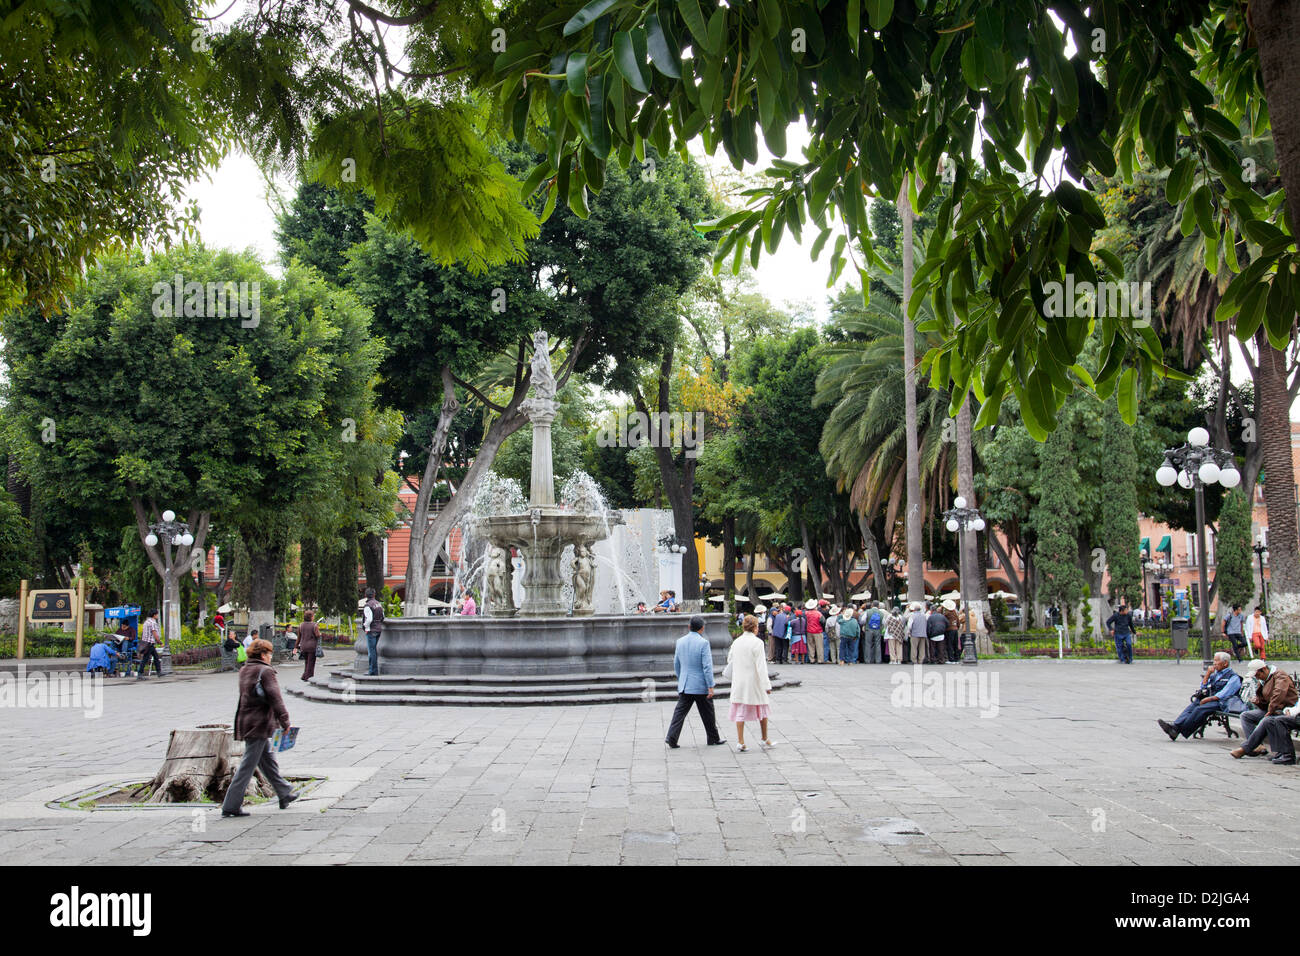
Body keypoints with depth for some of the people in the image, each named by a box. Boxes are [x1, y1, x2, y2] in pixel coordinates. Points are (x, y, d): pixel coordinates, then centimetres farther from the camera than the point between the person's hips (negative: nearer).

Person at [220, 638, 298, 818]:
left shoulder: (244, 672, 13)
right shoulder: (266, 672, -14)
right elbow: (275, 698, -18)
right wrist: (285, 721, -12)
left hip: (245, 722, 9)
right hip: (259, 725, -9)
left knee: (268, 759, 18)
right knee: (247, 766, -5)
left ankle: (285, 794, 29)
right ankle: (231, 806, -3)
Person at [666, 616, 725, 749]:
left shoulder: (680, 641, 4)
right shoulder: (703, 643, -14)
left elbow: (676, 664, 12)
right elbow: (707, 667, -17)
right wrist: (710, 687, -13)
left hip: (684, 685, 4)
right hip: (701, 685, -4)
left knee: (680, 712, 5)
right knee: (707, 713, 10)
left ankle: (671, 738, -6)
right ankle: (713, 739, 22)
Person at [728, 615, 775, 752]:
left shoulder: (736, 642, 3)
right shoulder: (757, 643, -13)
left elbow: (730, 660, 11)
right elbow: (761, 666, -16)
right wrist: (766, 684, -13)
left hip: (739, 682, 4)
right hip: (754, 681, -4)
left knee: (740, 711, 8)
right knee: (762, 710, 13)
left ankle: (740, 742, 2)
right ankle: (765, 741, 22)